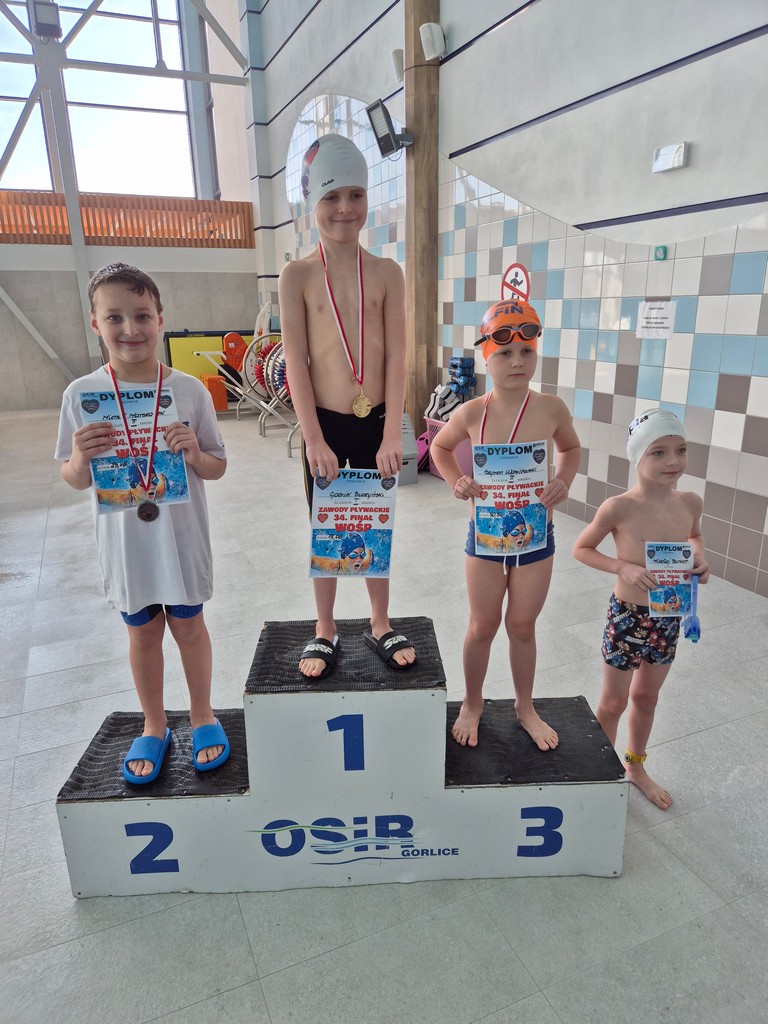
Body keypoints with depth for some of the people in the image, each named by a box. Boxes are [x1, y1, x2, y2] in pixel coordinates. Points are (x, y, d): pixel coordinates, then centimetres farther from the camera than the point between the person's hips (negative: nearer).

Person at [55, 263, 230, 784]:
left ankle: (202, 715, 38)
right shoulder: (82, 394, -8)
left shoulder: (190, 390, -10)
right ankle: (154, 726, 38)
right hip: (124, 541, 1)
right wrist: (81, 457, -22)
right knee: (143, 632, 17)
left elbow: (217, 468, -3)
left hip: (181, 537, -1)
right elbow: (75, 481, -1)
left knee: (188, 625, 14)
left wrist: (193, 452, -23)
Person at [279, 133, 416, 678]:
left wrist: (392, 434, -10)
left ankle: (381, 625, 31)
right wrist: (314, 438, -13)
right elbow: (296, 362, -7)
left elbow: (397, 357, -4)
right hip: (325, 424, -1)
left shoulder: (387, 272, 1)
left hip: (376, 421, 1)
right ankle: (325, 631, 28)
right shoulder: (297, 275, -3)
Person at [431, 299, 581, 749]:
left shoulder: (552, 408, -10)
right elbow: (440, 447, 8)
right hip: (486, 536, 0)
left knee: (523, 626, 16)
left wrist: (564, 481, -8)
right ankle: (473, 704, 38)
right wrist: (457, 482, -9)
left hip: (536, 538, 1)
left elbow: (570, 448, 10)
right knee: (483, 627, 14)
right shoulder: (472, 413, -11)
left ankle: (525, 706, 40)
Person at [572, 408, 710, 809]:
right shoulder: (619, 508, -22)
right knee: (614, 702, 13)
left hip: (669, 618, 5)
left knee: (647, 696, 24)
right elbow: (581, 548, -10)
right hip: (627, 617, -4)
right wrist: (623, 567, -24)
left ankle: (636, 766, 47)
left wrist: (700, 557, -6)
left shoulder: (690, 502, -7)